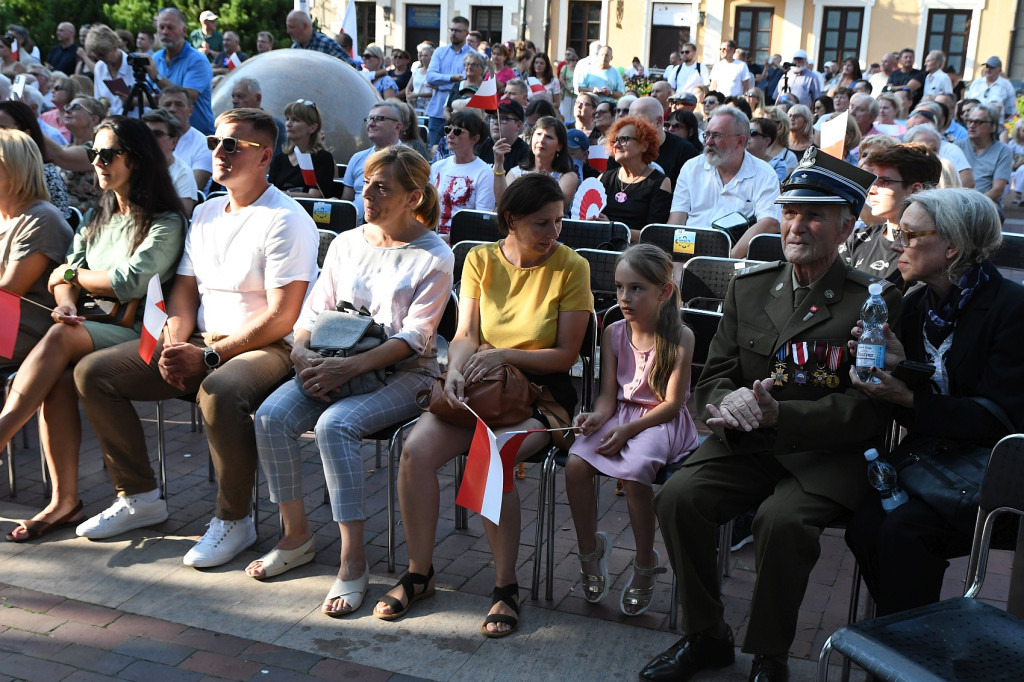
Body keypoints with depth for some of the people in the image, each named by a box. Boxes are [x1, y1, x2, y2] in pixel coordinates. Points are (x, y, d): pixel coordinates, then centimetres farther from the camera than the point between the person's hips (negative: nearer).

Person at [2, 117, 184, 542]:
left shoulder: (166, 223, -2)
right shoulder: (99, 218, 22)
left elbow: (130, 281, -15)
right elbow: (64, 275, 14)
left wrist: (71, 275, 0)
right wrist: (66, 302, -10)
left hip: (138, 336, -5)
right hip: (91, 332, 5)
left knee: (61, 338, -33)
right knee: (57, 379, -27)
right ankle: (64, 501, -26)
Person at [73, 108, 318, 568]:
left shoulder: (286, 220, -11)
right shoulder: (205, 214, 15)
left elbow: (281, 317, -17)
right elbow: (184, 290, 16)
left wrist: (208, 357, -19)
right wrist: (173, 345, -5)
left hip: (268, 348, -8)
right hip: (201, 343, 8)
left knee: (219, 391, -40)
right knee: (93, 372, -2)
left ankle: (233, 520, -18)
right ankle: (140, 498, 9)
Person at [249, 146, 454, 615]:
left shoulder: (434, 257, -4)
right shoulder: (346, 243, 13)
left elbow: (413, 337, -12)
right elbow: (314, 309, 13)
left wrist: (351, 366, -24)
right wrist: (302, 352, -9)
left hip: (404, 373, -5)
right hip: (336, 364, 6)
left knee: (335, 424, -33)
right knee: (271, 416, -20)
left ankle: (353, 562, -25)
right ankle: (296, 536, -2)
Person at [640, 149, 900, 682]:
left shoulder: (874, 302, -2)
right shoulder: (748, 288, 12)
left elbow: (868, 410, -9)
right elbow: (713, 377, 11)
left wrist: (778, 413, -21)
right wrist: (728, 402, -16)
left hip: (826, 457, -4)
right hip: (745, 445, 4)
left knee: (781, 519, -32)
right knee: (677, 497, -21)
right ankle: (705, 635, 0)